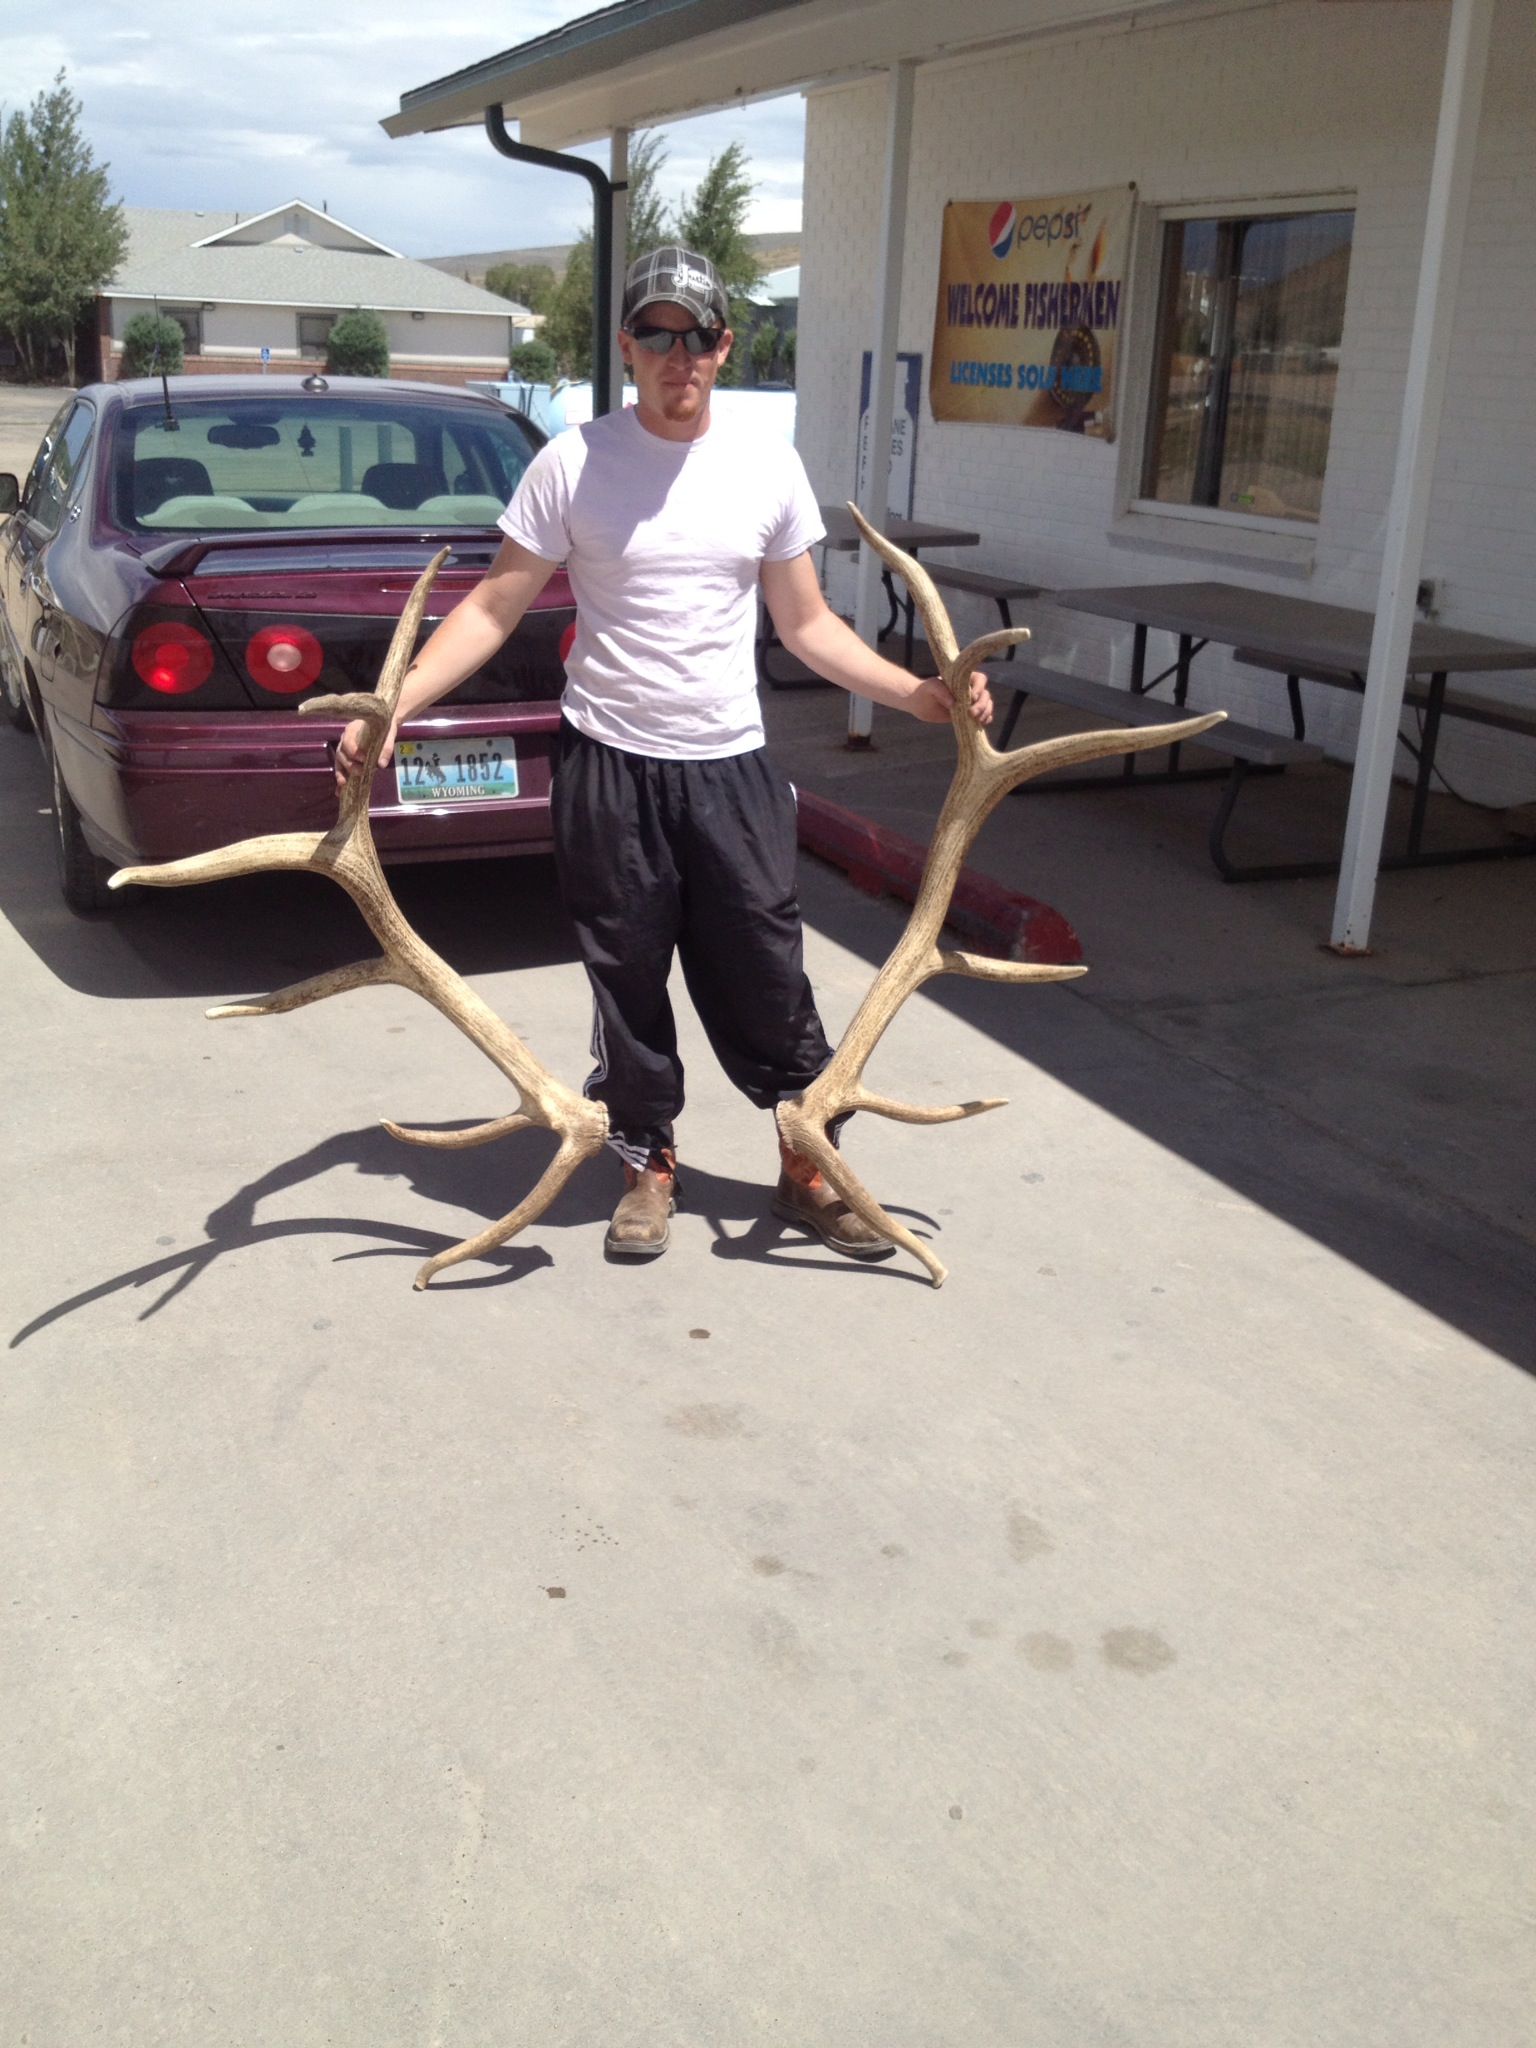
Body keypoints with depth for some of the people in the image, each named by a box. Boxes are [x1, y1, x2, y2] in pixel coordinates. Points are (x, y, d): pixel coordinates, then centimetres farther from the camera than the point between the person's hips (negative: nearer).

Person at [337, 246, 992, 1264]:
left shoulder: (768, 466, 4)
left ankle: (811, 1168, 20)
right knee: (629, 980, 9)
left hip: (733, 765, 1)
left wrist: (918, 693, -1)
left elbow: (807, 624, 10)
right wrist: (391, 706, -15)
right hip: (610, 766, -1)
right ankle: (650, 1164, 27)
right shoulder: (574, 463, -4)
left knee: (767, 979, 4)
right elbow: (494, 609, -3)